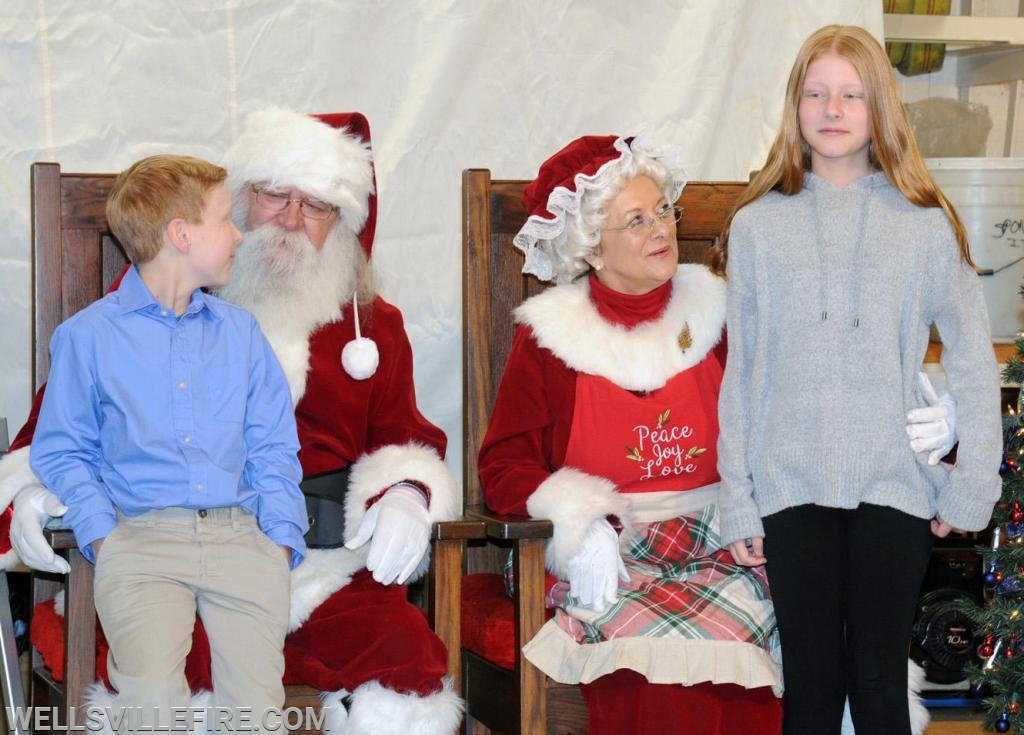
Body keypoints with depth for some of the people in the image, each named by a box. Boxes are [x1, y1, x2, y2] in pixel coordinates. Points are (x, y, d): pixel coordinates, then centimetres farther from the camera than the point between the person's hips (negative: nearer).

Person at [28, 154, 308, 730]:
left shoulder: (241, 331, 19)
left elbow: (273, 449, 15)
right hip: (142, 538, -3)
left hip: (240, 536, 3)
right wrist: (101, 535, -7)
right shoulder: (88, 336, 9)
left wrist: (282, 540, 0)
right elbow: (62, 451, 8)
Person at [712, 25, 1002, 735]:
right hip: (791, 487, 1)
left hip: (894, 487, -1)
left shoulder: (926, 222, 3)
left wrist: (972, 486, -2)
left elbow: (973, 361, 4)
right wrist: (736, 500, 2)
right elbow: (740, 373, 6)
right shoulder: (757, 225, 5)